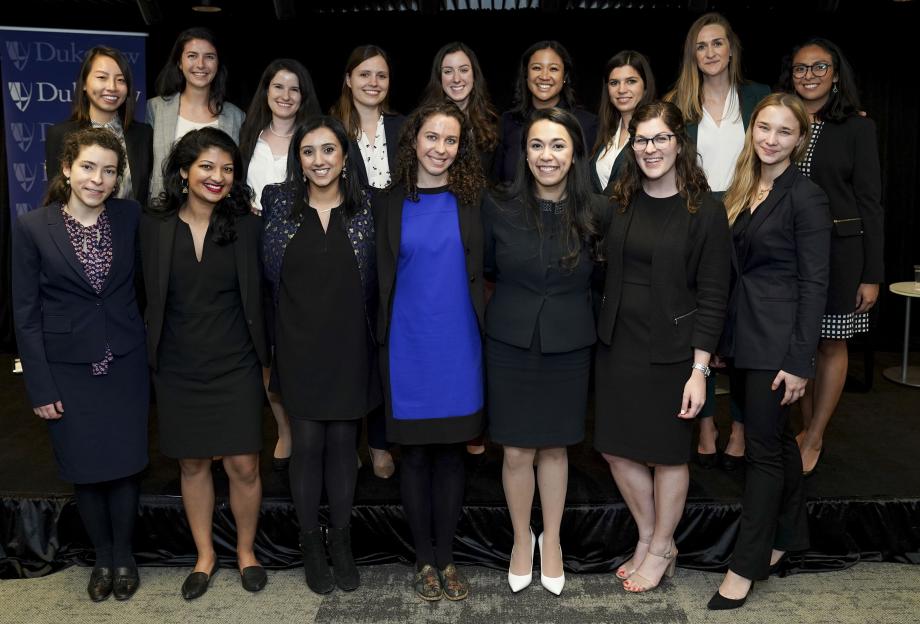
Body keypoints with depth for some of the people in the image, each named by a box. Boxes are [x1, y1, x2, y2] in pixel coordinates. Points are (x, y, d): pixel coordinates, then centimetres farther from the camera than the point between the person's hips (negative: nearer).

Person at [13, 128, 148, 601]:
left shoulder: (130, 217, -2)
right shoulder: (32, 227, -6)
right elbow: (26, 313, -4)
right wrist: (40, 388, -6)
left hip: (124, 365, 1)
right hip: (68, 369, -1)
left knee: (124, 465, 9)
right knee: (85, 471, 11)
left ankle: (124, 555, 31)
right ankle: (101, 557, 33)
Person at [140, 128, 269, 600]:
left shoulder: (246, 225, -4)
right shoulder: (154, 226, -2)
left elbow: (259, 296, 1)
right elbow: (150, 298, 4)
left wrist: (265, 358, 1)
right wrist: (152, 357, 3)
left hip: (235, 366, -1)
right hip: (178, 368, 1)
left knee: (243, 466, 2)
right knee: (192, 464, 12)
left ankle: (245, 550, 26)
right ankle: (204, 555, 32)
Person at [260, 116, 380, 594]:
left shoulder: (366, 207, -1)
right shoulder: (279, 202, 0)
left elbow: (375, 278, 3)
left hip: (350, 346, 0)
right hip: (299, 345, 0)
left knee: (343, 443, 9)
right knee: (308, 445, 6)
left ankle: (341, 542, 26)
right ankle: (311, 545, 24)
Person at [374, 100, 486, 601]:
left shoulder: (471, 202, 3)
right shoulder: (389, 203, 2)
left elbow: (481, 272, 6)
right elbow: (382, 279, 6)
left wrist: (486, 334, -2)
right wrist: (380, 339, 2)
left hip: (458, 344, 0)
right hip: (407, 344, 0)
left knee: (451, 451, 9)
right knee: (414, 452, 8)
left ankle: (446, 558, 23)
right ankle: (424, 559, 24)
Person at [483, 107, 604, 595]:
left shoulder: (596, 212, -6)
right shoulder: (500, 210, -6)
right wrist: (514, 306, 6)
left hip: (568, 347, 0)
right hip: (510, 345, 0)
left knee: (554, 448, 13)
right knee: (517, 452, 7)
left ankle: (551, 540, 33)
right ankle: (521, 538, 31)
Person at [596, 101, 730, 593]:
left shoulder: (704, 210, -9)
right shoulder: (620, 201, 4)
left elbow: (712, 295, -10)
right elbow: (607, 271, 9)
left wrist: (699, 368, -14)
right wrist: (603, 329, 2)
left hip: (670, 349, -5)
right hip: (617, 343, 5)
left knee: (668, 452, 9)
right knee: (617, 448, 11)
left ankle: (660, 550, 31)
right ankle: (648, 537, 34)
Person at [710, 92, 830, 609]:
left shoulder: (806, 197, -11)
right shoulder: (745, 189, 10)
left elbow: (814, 284, -13)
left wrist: (800, 362, -16)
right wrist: (725, 340, 9)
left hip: (777, 339, -7)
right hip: (743, 333, 7)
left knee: (763, 447, 0)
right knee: (777, 438, 18)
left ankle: (746, 566, 10)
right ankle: (790, 534, 35)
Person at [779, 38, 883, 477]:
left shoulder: (856, 127, -2)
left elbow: (869, 202, -4)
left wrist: (872, 274, -8)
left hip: (838, 249, -2)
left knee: (831, 342, 5)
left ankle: (813, 440, 16)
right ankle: (808, 430, 23)